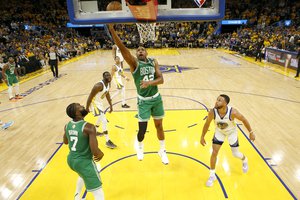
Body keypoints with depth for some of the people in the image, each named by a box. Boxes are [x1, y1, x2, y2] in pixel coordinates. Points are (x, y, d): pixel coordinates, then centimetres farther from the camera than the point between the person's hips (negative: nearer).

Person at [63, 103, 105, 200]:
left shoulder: (67, 126, -2)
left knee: (83, 175, 41)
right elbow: (95, 151, -26)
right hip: (84, 162, -8)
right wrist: (101, 154, -5)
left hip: (71, 159, 8)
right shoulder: (89, 127, -25)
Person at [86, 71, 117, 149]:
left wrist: (111, 105, 14)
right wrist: (87, 108, -20)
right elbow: (90, 96, -25)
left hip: (99, 102, 10)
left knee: (101, 117, 30)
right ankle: (108, 141, -6)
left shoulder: (108, 83, -2)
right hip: (94, 103, -10)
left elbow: (107, 94, 12)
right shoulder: (99, 85, -30)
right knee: (104, 121, -14)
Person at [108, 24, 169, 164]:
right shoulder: (134, 63, -9)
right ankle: (139, 147, 34)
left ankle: (162, 151, 36)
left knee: (159, 126, 14)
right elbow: (122, 48, -24)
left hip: (156, 98, 3)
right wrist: (112, 29, -34)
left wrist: (150, 82, -27)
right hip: (143, 100, -3)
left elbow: (161, 79, -6)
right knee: (142, 129, -2)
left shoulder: (153, 62, 2)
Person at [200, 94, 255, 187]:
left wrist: (251, 132, -9)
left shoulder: (233, 112, -36)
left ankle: (245, 160, 49)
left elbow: (244, 120, -16)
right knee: (214, 152, -7)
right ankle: (212, 175, 11)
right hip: (219, 131, 1)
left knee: (235, 154, 10)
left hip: (231, 132, -1)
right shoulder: (212, 112, -31)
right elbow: (207, 124, -12)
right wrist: (202, 136, -6)